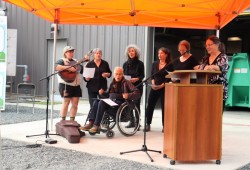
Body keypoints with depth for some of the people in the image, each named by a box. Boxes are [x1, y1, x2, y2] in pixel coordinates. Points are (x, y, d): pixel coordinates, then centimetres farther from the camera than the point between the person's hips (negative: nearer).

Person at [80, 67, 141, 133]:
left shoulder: (126, 83, 0)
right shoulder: (113, 83, 21)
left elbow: (137, 93, -9)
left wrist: (128, 95, -27)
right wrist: (103, 93, 11)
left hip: (121, 102, -7)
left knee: (102, 103, -28)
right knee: (96, 101, -16)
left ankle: (96, 125, -29)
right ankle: (91, 123, -25)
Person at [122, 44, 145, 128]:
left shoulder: (140, 63, 0)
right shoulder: (125, 64, 10)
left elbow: (142, 75, 0)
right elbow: (123, 75, 14)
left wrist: (136, 79, -18)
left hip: (137, 86, -3)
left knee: (136, 104, -6)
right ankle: (132, 122, 14)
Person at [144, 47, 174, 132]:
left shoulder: (169, 65, -3)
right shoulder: (155, 64, 11)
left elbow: (169, 78, -8)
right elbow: (152, 75, 11)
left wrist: (162, 85, -18)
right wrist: (153, 83, -6)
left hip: (164, 88, -4)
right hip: (154, 88, 4)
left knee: (164, 107, 0)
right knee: (150, 105, 1)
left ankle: (164, 126, 10)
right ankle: (148, 124, 11)